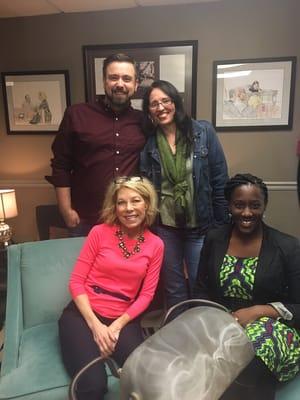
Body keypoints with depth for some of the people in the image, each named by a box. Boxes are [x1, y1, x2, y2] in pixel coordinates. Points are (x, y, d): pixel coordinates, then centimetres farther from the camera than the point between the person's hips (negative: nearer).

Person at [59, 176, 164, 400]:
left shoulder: (155, 245, 2)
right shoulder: (100, 232, -4)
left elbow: (146, 294, 3)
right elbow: (76, 282, -4)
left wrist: (118, 325, -10)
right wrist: (95, 325, -14)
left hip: (123, 318, 2)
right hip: (83, 313, -1)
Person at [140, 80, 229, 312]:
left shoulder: (203, 132, -6)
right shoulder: (148, 142, -1)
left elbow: (220, 180, -5)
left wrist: (222, 223, -7)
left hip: (200, 224, -2)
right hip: (165, 226, 2)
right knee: (173, 286, 18)